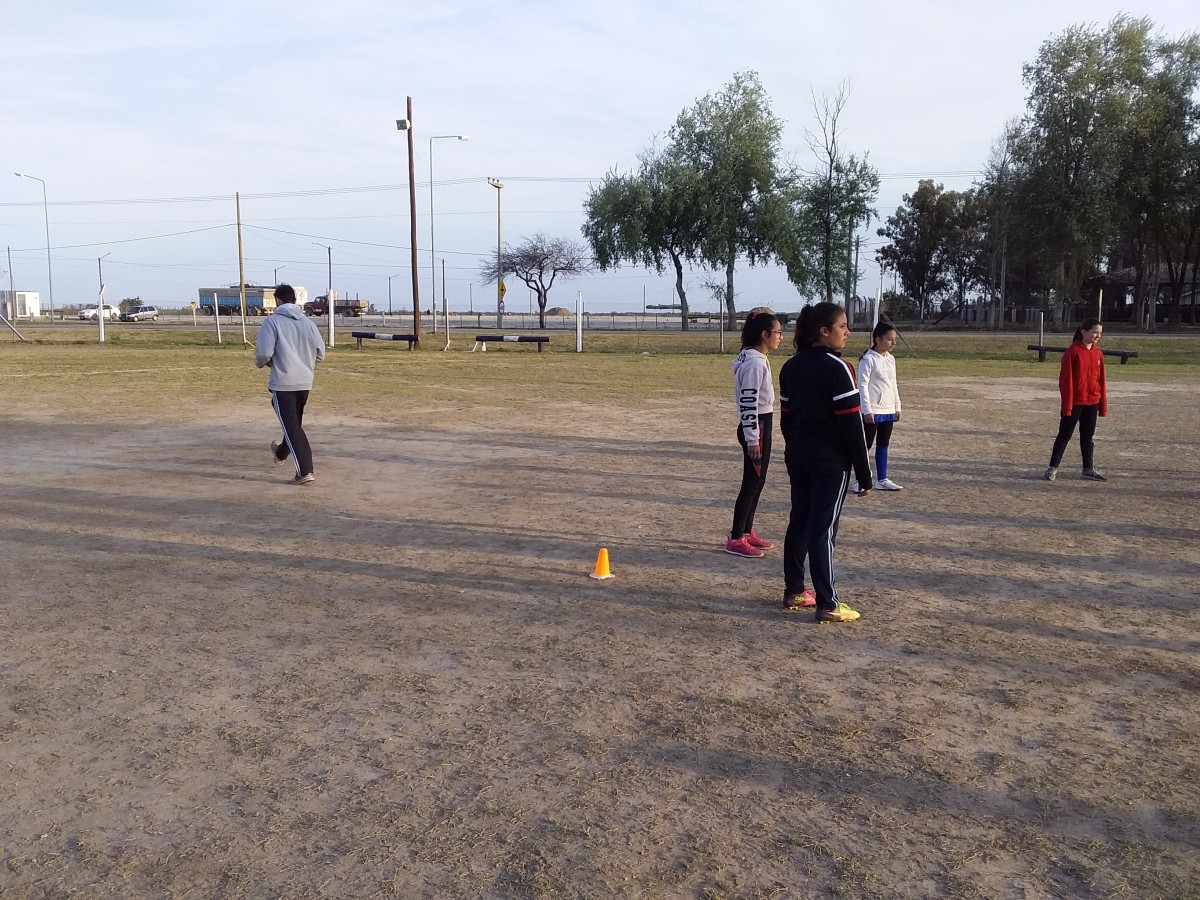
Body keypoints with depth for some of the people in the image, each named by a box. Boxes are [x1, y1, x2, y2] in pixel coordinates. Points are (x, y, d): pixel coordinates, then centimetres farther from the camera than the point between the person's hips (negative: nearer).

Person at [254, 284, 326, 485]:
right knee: (295, 422, 23)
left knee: (292, 426, -3)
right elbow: (320, 353, 6)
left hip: (282, 382, -5)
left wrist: (261, 362, 8)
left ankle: (305, 471, -9)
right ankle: (281, 453, 48)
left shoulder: (272, 321, -8)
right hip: (305, 382, 6)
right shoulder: (307, 322, 6)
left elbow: (264, 354, -15)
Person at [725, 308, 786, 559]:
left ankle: (747, 532, 25)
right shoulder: (754, 362, -18)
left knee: (757, 481, 15)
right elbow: (748, 402, -22)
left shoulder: (759, 359, 13)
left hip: (762, 425, 10)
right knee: (751, 482, -4)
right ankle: (736, 539, 3)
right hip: (755, 427, -10)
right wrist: (752, 438, -22)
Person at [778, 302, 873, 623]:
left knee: (799, 523, 14)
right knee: (823, 530, -3)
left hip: (797, 458, 7)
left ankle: (793, 593, 22)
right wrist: (864, 474, -11)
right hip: (831, 461, -7)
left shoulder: (790, 367, 7)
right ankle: (828, 605, 4)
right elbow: (852, 426, -15)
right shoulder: (838, 368, -15)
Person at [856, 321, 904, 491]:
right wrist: (867, 410, -20)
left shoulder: (891, 359, 10)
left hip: (888, 410, 8)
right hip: (872, 410, -7)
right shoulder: (868, 359, -13)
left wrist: (897, 407, 15)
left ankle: (882, 479, 21)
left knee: (883, 445, 13)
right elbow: (863, 386, -16)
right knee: (866, 445, -1)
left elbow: (893, 384, 17)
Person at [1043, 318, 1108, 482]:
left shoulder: (1098, 353, 7)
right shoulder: (1072, 351, -11)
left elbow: (1101, 380, 10)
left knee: (1088, 436, 13)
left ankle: (1089, 469, 22)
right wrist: (1067, 404, -15)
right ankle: (1053, 468, 10)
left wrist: (1103, 405, 10)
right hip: (1075, 402, -5)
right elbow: (1066, 379, -13)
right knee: (1064, 435, 2)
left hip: (1092, 402, 5)